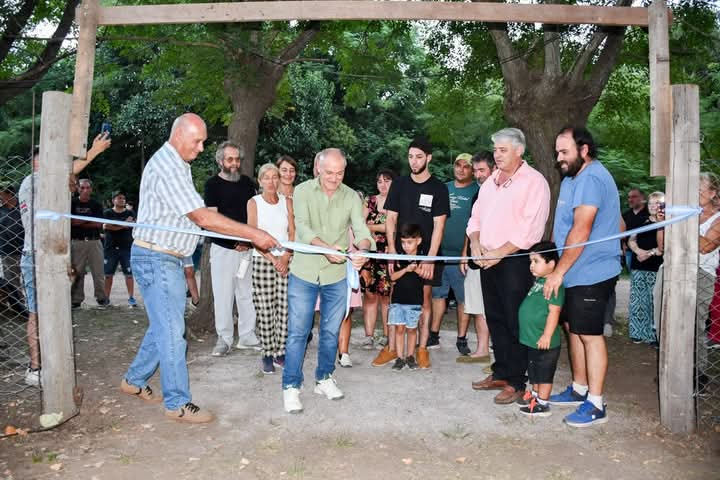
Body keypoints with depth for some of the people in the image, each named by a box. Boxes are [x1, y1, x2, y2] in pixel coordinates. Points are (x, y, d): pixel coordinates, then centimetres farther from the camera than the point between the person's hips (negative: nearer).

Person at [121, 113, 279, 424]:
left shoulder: (176, 165, 14)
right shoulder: (167, 168, -19)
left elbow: (196, 216, 20)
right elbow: (203, 218, -25)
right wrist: (254, 234, -24)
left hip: (168, 259, 10)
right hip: (156, 259, -10)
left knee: (163, 326, 17)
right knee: (172, 332, -4)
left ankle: (134, 381, 33)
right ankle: (178, 403, 6)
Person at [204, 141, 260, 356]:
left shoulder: (247, 183, 11)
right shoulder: (213, 184, -1)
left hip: (246, 247, 4)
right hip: (223, 247, -3)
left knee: (247, 293, 7)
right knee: (223, 294, 0)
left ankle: (247, 336, 17)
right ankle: (224, 338, 11)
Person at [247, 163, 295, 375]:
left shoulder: (287, 202, 9)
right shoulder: (254, 202, 3)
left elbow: (293, 232, 4)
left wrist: (286, 257, -10)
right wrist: (272, 259, -11)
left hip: (286, 261, 2)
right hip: (262, 261, -2)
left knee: (284, 309, 0)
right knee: (265, 311, -2)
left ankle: (280, 352, 11)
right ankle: (267, 354, 9)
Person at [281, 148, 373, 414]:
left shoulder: (351, 197, 0)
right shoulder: (303, 191, -7)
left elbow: (361, 229, -11)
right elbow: (302, 227, -20)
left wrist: (362, 249, -35)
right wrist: (327, 247, -38)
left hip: (337, 275, 3)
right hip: (304, 273, -2)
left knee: (331, 331, 14)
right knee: (298, 331, 1)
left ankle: (324, 379, 32)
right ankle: (291, 386, 13)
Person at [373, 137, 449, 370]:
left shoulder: (438, 188, -1)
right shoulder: (399, 184, 6)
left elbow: (439, 225, -6)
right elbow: (390, 220, 5)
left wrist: (430, 258, -12)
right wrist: (392, 251, -4)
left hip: (427, 254, -2)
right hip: (401, 252, 2)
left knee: (425, 298, 4)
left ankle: (422, 348, 13)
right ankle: (391, 347, 12)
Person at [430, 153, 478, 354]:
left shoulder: (476, 192, -1)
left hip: (461, 255, -4)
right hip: (439, 252, 4)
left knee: (463, 298, 3)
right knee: (438, 294, 11)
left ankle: (462, 339, 15)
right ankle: (433, 336, 21)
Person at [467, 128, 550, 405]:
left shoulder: (534, 182, -8)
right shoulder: (491, 182, 17)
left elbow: (530, 228, -16)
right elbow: (476, 217, 18)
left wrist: (499, 253, -17)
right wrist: (475, 242, -2)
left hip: (515, 261, -7)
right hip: (489, 260, 7)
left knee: (515, 323, -2)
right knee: (495, 320, 13)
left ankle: (516, 382, 8)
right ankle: (501, 373, 25)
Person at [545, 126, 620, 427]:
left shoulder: (591, 178, -17)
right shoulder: (571, 179, 16)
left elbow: (581, 232, -23)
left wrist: (559, 271, -20)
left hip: (591, 274, -10)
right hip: (573, 273, 10)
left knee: (590, 334, -3)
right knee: (573, 329, 16)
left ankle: (595, 405, 8)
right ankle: (579, 389, 30)